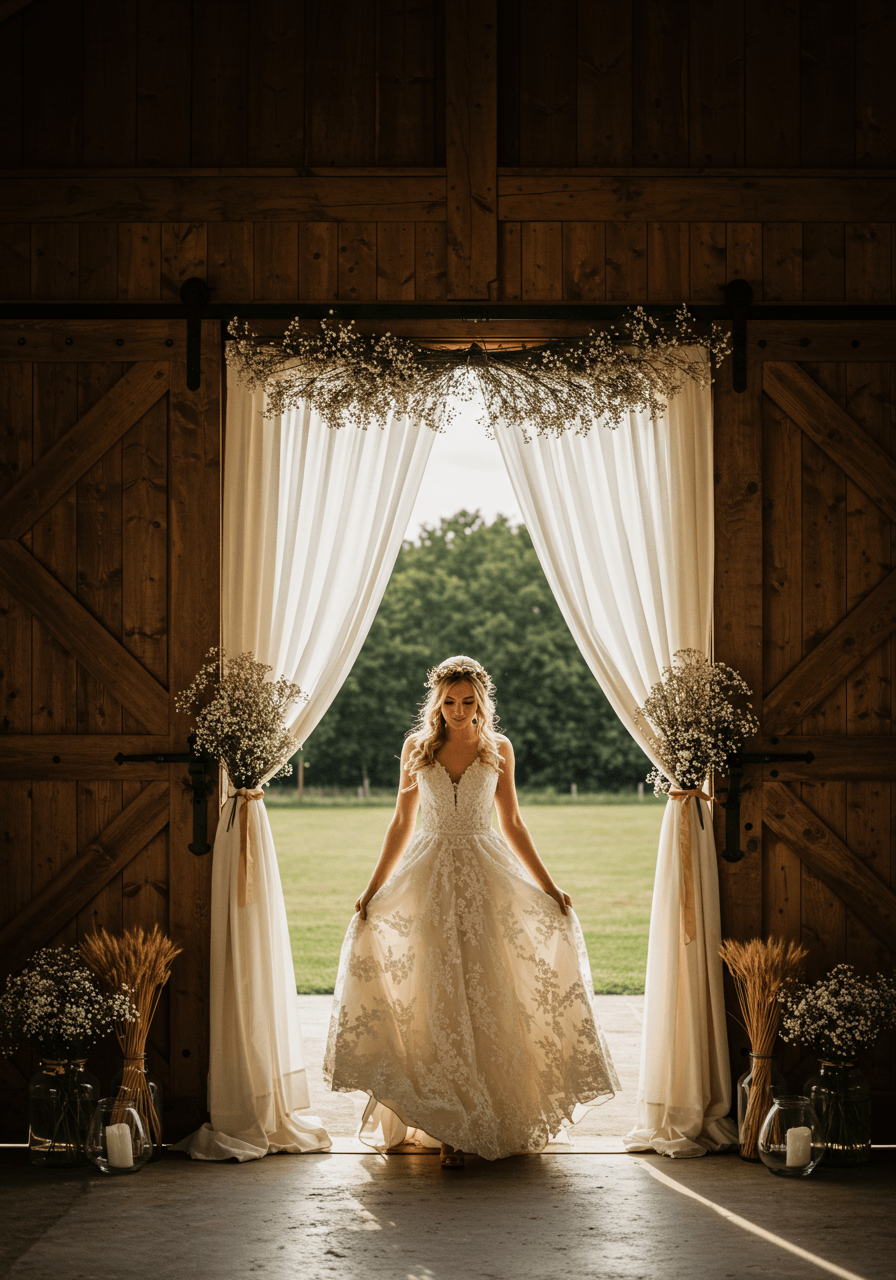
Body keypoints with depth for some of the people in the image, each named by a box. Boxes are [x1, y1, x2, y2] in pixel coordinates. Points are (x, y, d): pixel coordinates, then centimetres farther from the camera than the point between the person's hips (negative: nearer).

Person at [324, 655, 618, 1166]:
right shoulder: (417, 748, 5)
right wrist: (374, 888, 5)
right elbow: (402, 823, 10)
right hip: (431, 879, 0)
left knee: (489, 994, -3)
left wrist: (548, 886, 5)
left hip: (487, 876, 0)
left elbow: (513, 825, 10)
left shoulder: (498, 749, 5)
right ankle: (448, 1126, -1)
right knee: (438, 999, -3)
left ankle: (495, 1116, 6)